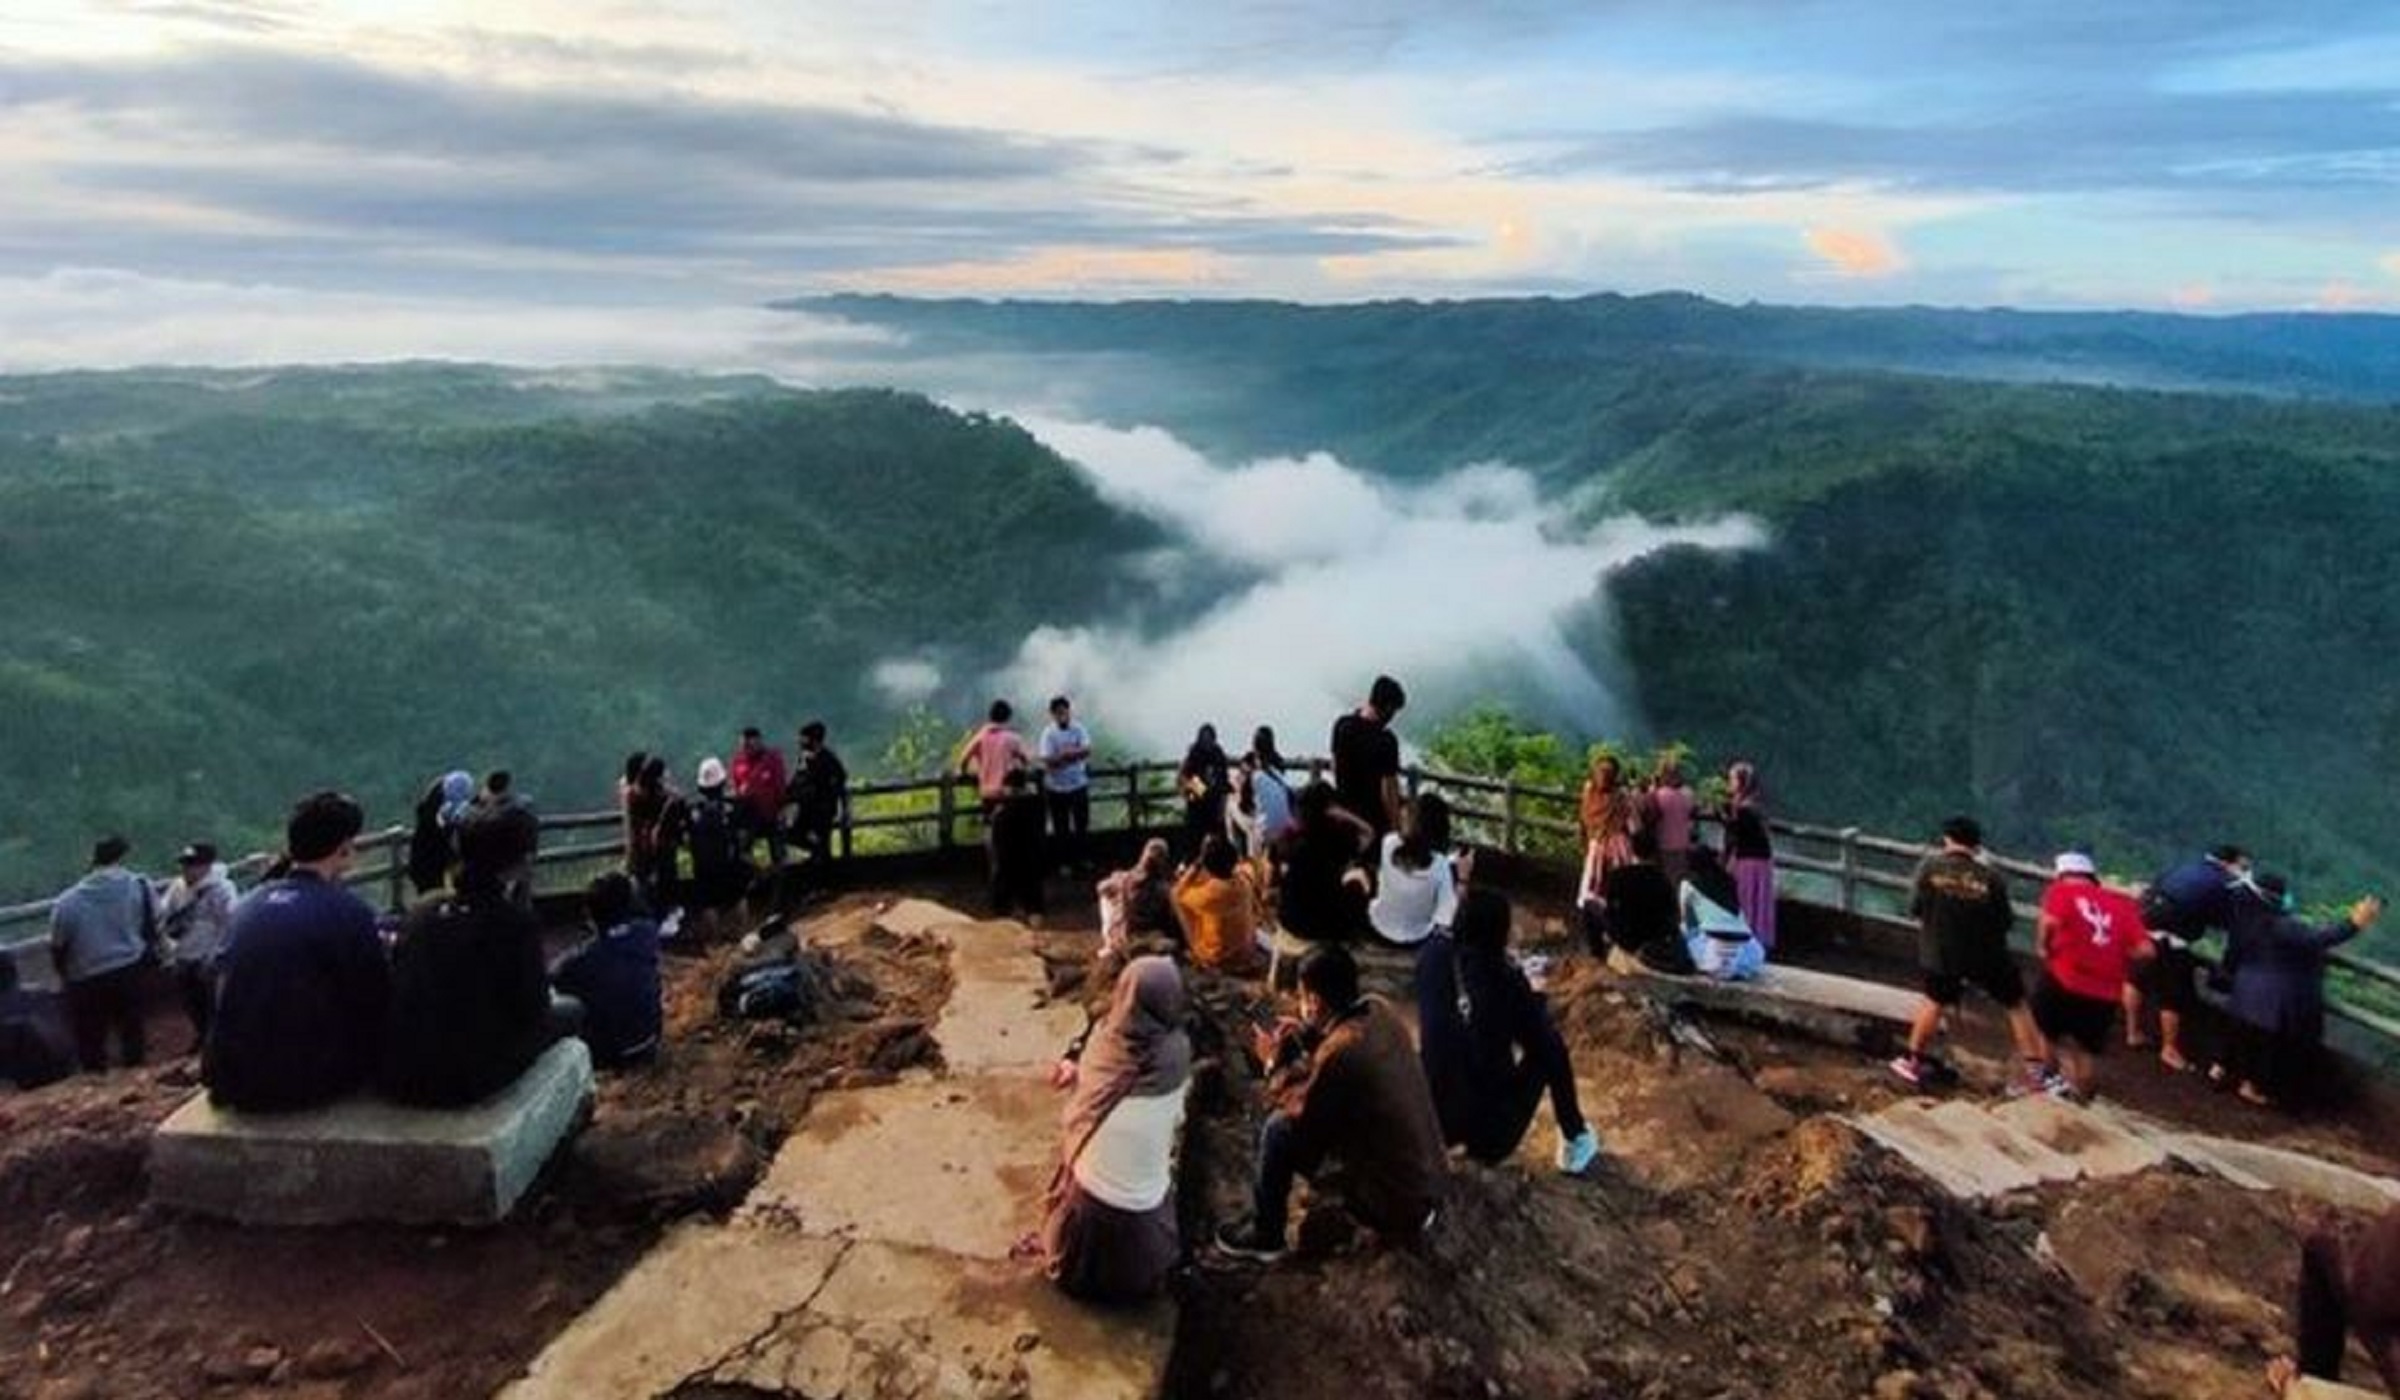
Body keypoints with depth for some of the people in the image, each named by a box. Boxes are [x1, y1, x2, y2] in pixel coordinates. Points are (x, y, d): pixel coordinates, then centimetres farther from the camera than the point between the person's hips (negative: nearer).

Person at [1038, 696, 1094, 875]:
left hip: (1079, 784, 3)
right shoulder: (1049, 734, -11)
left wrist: (1066, 754, -26)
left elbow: (1087, 750, -13)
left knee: (1082, 824, 11)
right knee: (1061, 827, 7)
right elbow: (1048, 761, -19)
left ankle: (1079, 859, 27)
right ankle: (1064, 862, 20)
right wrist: (1075, 753, -22)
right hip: (1057, 787, -3)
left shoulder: (1078, 729, -2)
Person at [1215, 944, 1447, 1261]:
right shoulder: (1379, 1010, -5)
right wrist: (1308, 1035, 6)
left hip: (1396, 1204, -8)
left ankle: (1265, 1236, 13)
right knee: (1332, 1104, 24)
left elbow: (1301, 1112, -12)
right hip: (1432, 1177, 8)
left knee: (1280, 1129, -6)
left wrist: (1279, 1061, 1)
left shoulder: (1339, 1053, -28)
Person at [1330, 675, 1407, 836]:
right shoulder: (1386, 741, -23)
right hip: (1373, 817, -6)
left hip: (1343, 810, 6)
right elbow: (1388, 789, -20)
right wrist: (1396, 825, -10)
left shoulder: (1342, 725, -5)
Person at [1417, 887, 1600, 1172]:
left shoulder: (1433, 958, -6)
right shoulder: (1505, 978, -16)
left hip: (1431, 1119, 4)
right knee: (1549, 1047, 15)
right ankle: (1575, 1141, 26)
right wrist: (1534, 1001, 13)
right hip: (1492, 1136, -4)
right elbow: (1545, 1047, -4)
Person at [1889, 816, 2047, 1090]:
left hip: (1941, 954, 1)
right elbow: (2006, 921, -5)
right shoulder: (1991, 877, -14)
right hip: (1987, 956, -1)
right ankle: (2035, 1069, 21)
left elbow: (1914, 910, -6)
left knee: (1935, 1001, 24)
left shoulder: (1930, 867, -14)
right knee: (2016, 1005, 19)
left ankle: (1914, 1060, 31)